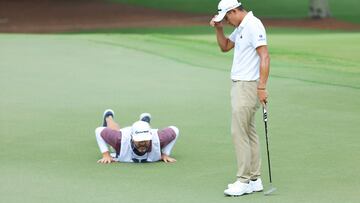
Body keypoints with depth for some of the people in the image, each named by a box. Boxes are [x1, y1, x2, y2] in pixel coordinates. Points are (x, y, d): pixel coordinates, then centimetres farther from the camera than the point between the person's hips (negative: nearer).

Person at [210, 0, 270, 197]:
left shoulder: (253, 26, -17)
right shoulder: (240, 28, 14)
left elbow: (264, 57, -22)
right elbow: (225, 47, 27)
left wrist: (262, 87, -25)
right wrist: (218, 29, 9)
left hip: (248, 86, -10)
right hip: (239, 84, 10)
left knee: (239, 132, -10)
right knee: (248, 132, 10)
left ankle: (244, 181, -8)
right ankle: (254, 179, 13)